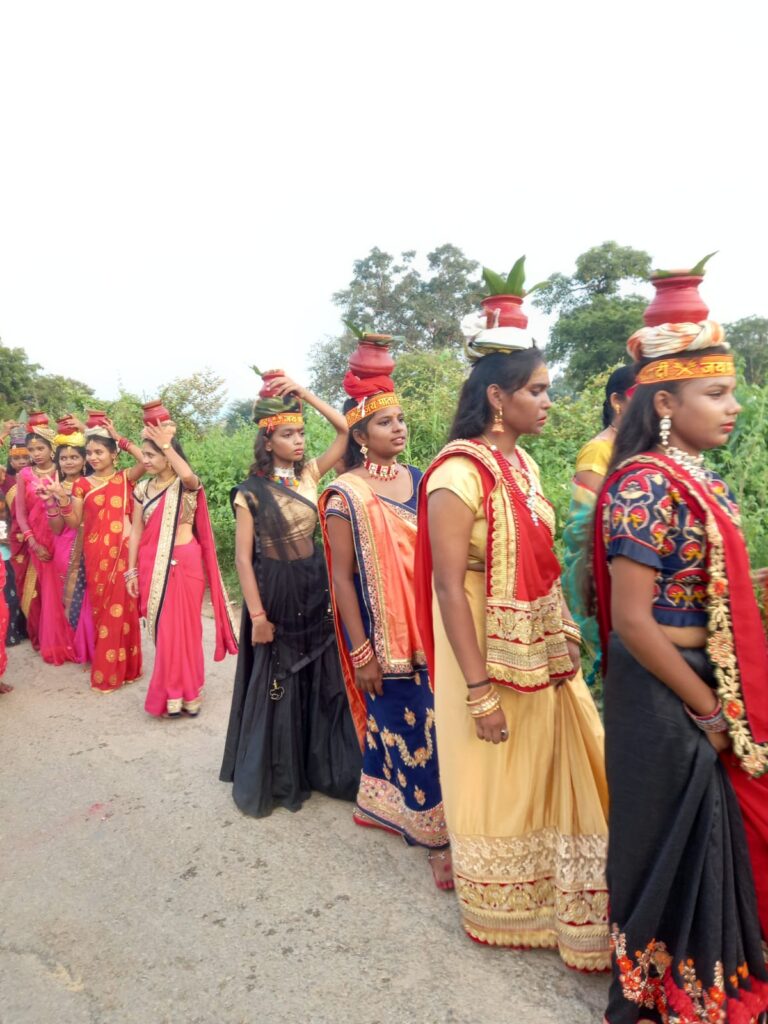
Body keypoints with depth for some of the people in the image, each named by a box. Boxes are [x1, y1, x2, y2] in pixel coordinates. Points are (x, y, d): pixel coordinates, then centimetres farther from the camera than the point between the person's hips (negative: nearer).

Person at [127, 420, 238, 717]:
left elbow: (188, 473, -33)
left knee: (182, 628, 2)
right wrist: (131, 571, 4)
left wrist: (166, 443, -22)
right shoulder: (143, 488, 7)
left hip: (184, 563, -4)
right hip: (153, 565, 4)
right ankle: (173, 693, 25)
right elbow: (136, 531, 7)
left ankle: (182, 693, 18)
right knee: (161, 630, 10)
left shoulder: (188, 485, -6)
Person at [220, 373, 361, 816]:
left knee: (323, 679, 12)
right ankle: (273, 779, 26)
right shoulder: (251, 492, -10)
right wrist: (257, 615, -14)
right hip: (275, 591, -4)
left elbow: (347, 430, -4)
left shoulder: (310, 474, 2)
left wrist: (305, 394, -9)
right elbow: (244, 557, -11)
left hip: (316, 585, 5)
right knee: (277, 685, 7)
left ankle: (321, 768, 31)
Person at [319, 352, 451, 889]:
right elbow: (343, 577, -10)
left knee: (396, 723, 14)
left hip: (431, 625, 5)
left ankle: (380, 803, 37)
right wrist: (361, 653, -11)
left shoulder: (419, 480, 5)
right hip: (385, 632, -5)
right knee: (413, 731, 4)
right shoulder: (346, 495, -9)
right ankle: (438, 838, 19)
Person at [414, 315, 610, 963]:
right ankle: (505, 911, 40)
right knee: (499, 787, 13)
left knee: (555, 771, 19)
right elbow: (449, 589, -22)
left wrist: (565, 636, 10)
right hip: (490, 651, -7)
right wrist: (480, 692, -20)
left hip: (542, 649, 8)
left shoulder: (523, 462, 5)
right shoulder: (460, 473, -20)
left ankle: (566, 904, 44)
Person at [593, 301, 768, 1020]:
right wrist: (710, 709, -14)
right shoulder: (646, 485, -20)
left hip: (709, 692, 8)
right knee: (672, 845, 10)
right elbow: (633, 621, -23)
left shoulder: (698, 480, 7)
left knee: (710, 837, 21)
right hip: (664, 696, -8)